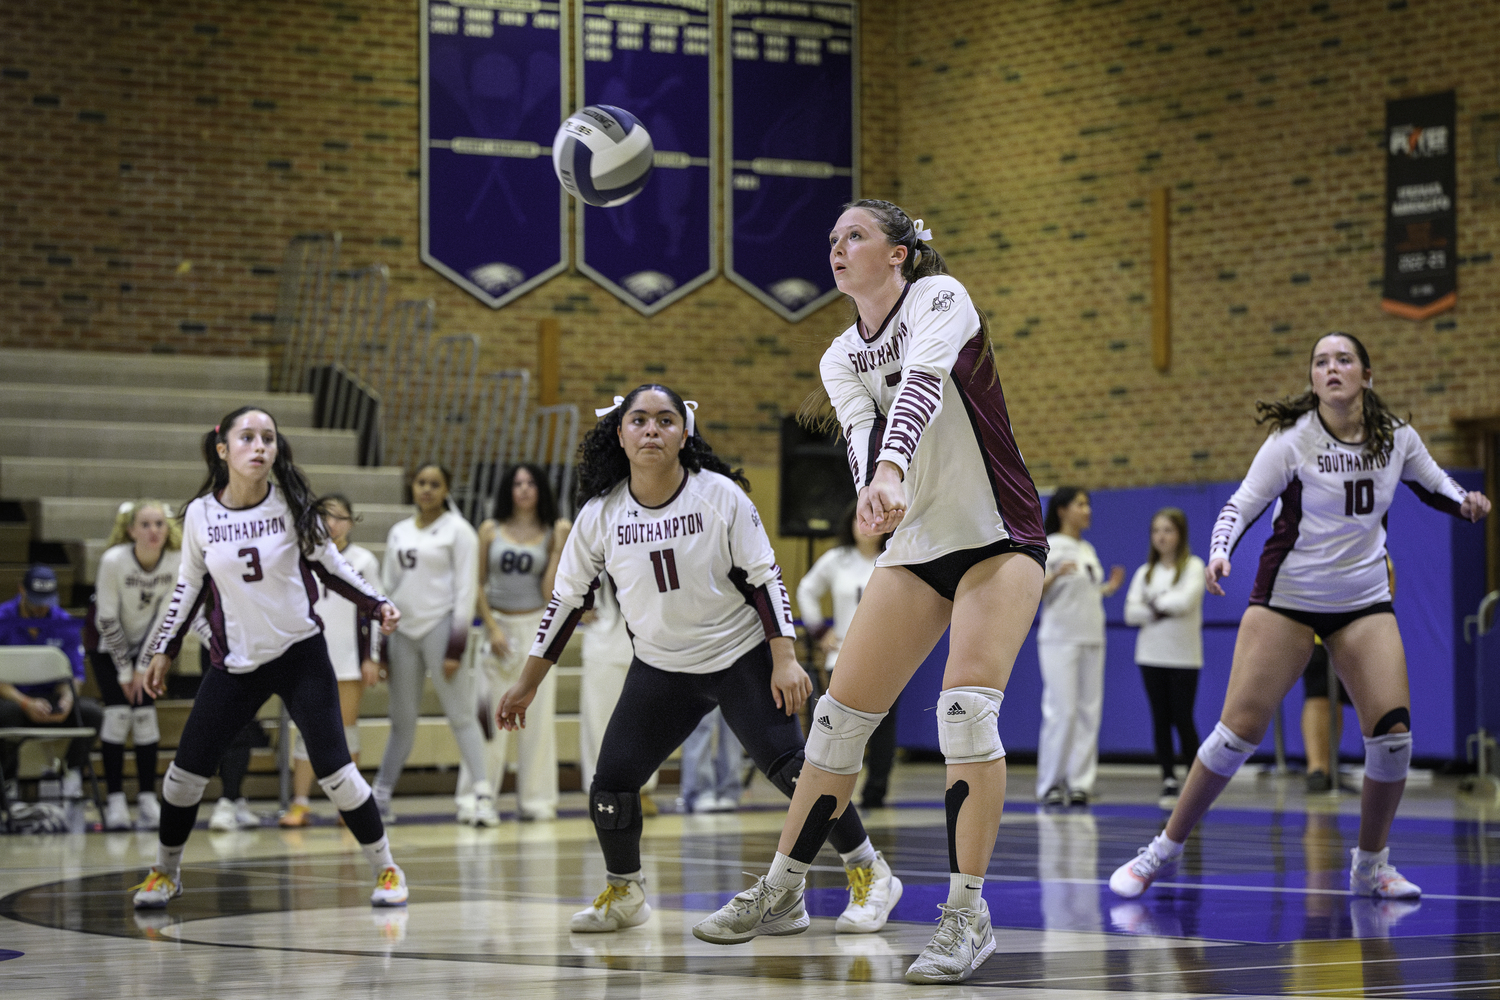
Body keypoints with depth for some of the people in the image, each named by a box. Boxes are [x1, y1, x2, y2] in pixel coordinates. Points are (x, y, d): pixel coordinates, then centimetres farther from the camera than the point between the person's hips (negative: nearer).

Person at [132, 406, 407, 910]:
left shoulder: (293, 505, -8)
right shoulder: (200, 514, -5)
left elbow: (330, 566, 5)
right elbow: (189, 585, 9)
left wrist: (379, 605, -6)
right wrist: (164, 650, 10)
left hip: (301, 655, -2)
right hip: (234, 663, 2)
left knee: (334, 771, -8)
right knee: (186, 770, 3)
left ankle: (385, 868, 10)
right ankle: (165, 871, 26)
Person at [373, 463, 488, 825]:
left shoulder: (458, 530, -1)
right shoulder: (398, 532, 14)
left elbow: (466, 589, -5)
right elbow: (387, 587, 17)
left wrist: (456, 646, -12)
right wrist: (380, 646, 13)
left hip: (441, 628, -5)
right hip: (403, 631, 5)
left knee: (461, 714, -8)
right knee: (402, 720, 9)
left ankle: (483, 791, -9)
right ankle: (380, 795, 14)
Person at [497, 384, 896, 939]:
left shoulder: (720, 495, -13)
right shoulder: (600, 514, -7)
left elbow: (765, 579, -7)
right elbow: (567, 599, 4)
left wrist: (784, 660, -15)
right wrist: (527, 684, 7)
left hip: (742, 658, -3)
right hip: (660, 668, 3)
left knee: (791, 768, -14)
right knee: (610, 783, -7)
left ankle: (870, 876, 4)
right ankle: (624, 893, 19)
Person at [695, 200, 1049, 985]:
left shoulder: (938, 297, -10)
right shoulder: (841, 359, 9)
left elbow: (921, 383, -30)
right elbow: (863, 433, -10)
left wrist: (893, 469, -48)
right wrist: (873, 489, -34)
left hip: (999, 537, -6)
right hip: (918, 545, 6)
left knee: (966, 707, -23)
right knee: (840, 716, 3)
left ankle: (967, 914, -17)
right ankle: (781, 885, 18)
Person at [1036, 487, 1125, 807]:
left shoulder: (1087, 550, 17)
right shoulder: (1048, 547, -4)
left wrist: (1109, 588, 10)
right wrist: (1055, 574, -27)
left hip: (1091, 640, 7)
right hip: (1059, 640, -7)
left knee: (1089, 712, 2)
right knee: (1062, 711, -11)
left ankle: (1080, 783, 5)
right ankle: (1051, 784, -4)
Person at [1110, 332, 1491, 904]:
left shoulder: (1397, 438, -1)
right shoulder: (1292, 439, -12)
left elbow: (1433, 484, 17)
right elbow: (1242, 504, -12)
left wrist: (1466, 503, -4)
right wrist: (1219, 552, -32)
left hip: (1364, 602, 3)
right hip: (1287, 597, -3)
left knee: (1392, 730, -12)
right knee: (1239, 730, -10)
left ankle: (1370, 865, 8)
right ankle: (1163, 851, 4)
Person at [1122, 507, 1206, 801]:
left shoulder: (1193, 567, 0)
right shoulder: (1145, 573, 11)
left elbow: (1185, 601, -16)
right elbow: (1131, 612, 0)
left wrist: (1156, 601, -3)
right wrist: (1160, 610, -12)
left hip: (1183, 655, -4)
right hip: (1151, 655, 4)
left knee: (1182, 719, -4)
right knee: (1160, 719, 3)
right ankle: (1168, 778, 7)